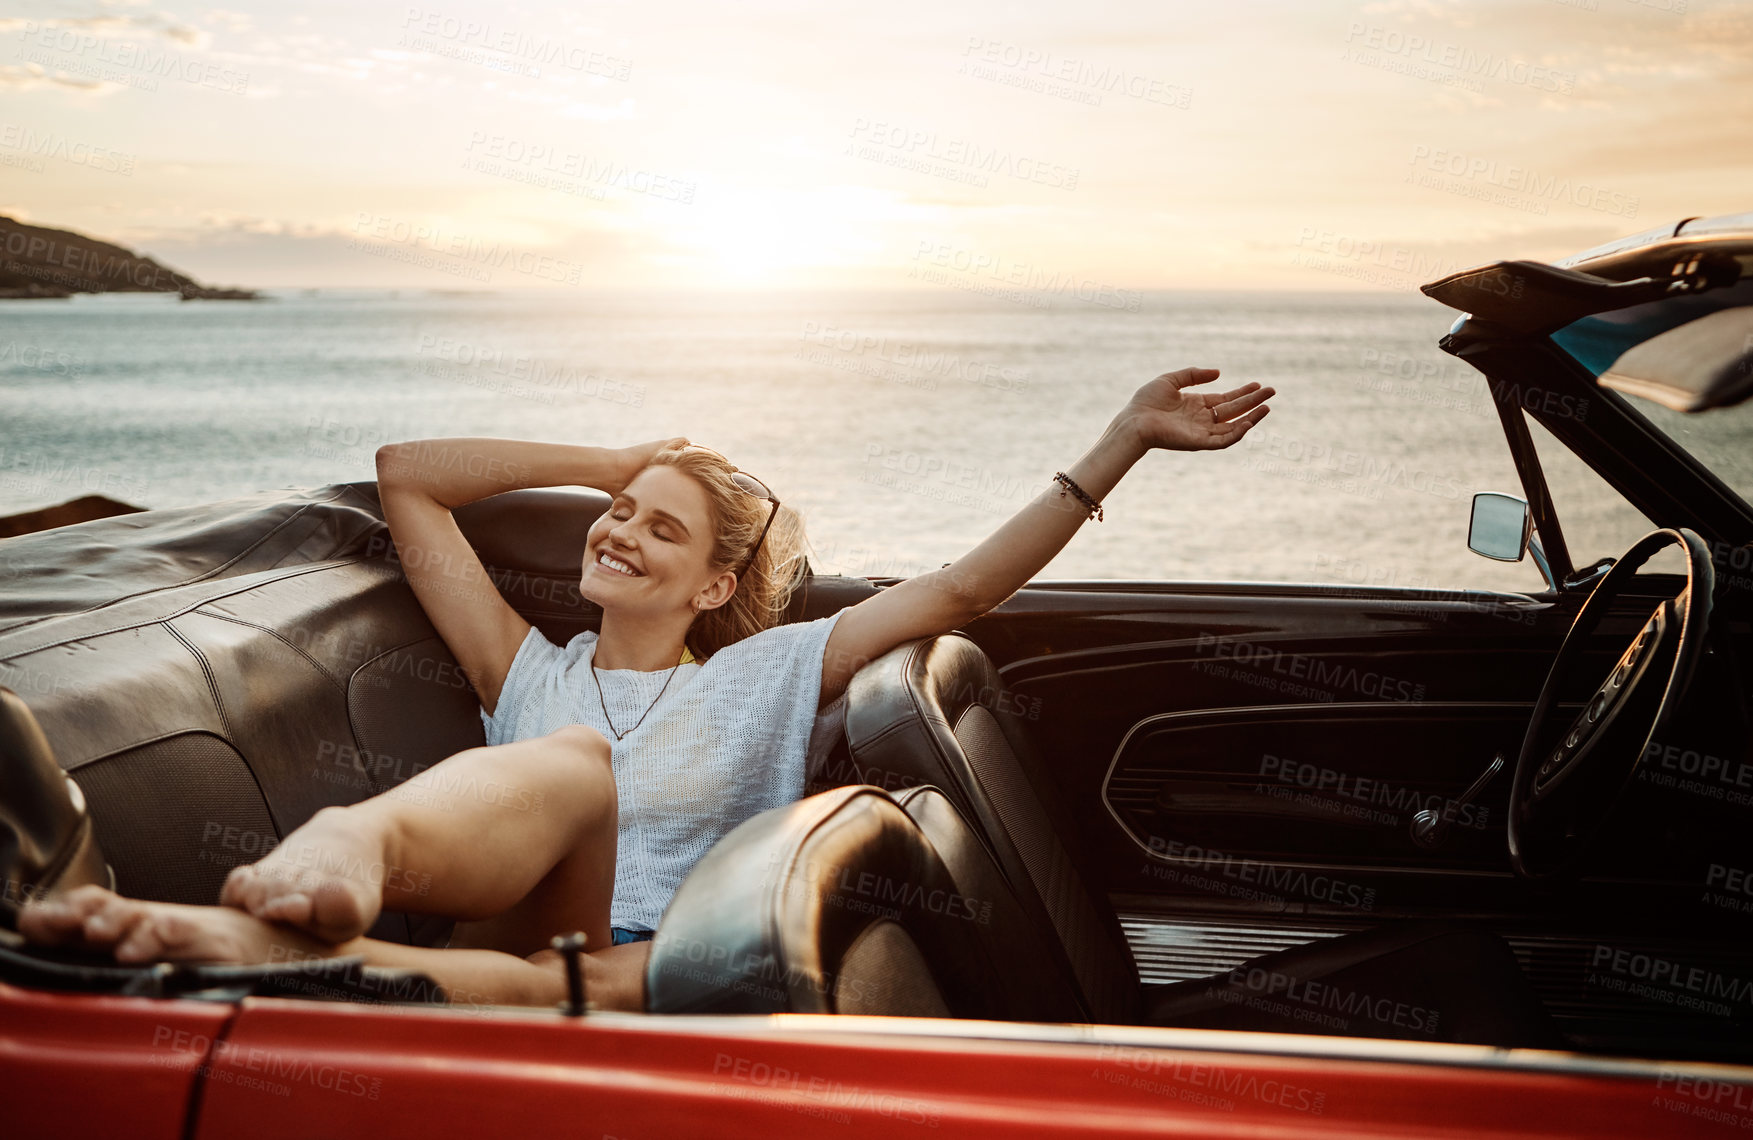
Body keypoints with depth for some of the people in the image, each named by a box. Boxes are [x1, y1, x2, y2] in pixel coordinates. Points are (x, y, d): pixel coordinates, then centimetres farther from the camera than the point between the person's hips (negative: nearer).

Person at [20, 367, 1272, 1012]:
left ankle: (274, 938, -69)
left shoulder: (766, 678, 23)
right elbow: (408, 475, 29)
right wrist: (614, 461, 31)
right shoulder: (531, 672, 28)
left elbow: (960, 586, 16)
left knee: (588, 990, -40)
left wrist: (1126, 439, 12)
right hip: (507, 929, 1)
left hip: (649, 971, 0)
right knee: (574, 762, -31)